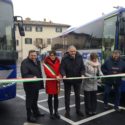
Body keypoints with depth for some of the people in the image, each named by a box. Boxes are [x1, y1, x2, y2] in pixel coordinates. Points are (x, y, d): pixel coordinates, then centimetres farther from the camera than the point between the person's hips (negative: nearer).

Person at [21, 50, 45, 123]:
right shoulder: (25, 63, -17)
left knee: (35, 100, 22)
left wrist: (41, 82, 16)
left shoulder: (37, 62, 10)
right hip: (29, 85, -8)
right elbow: (24, 75, -25)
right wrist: (32, 77, -39)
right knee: (29, 100, 2)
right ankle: (29, 116, 13)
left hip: (36, 84, 8)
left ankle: (36, 112, 38)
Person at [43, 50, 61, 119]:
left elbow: (60, 70, 5)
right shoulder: (46, 62, -6)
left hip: (57, 81, 3)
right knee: (50, 97, 5)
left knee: (56, 97, 10)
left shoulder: (58, 61, 6)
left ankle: (56, 112, 21)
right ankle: (51, 113, 16)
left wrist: (59, 76, -17)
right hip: (50, 82, -3)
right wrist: (55, 76, -28)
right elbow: (47, 72, -16)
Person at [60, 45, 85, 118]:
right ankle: (67, 111, 21)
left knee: (78, 95, 14)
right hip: (68, 79, -2)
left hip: (77, 79, 3)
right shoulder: (65, 58, -13)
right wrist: (64, 75, -33)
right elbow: (62, 68, -16)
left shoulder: (79, 57, -4)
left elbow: (82, 67, -2)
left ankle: (78, 110, 30)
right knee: (67, 95, 8)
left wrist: (82, 74, -18)